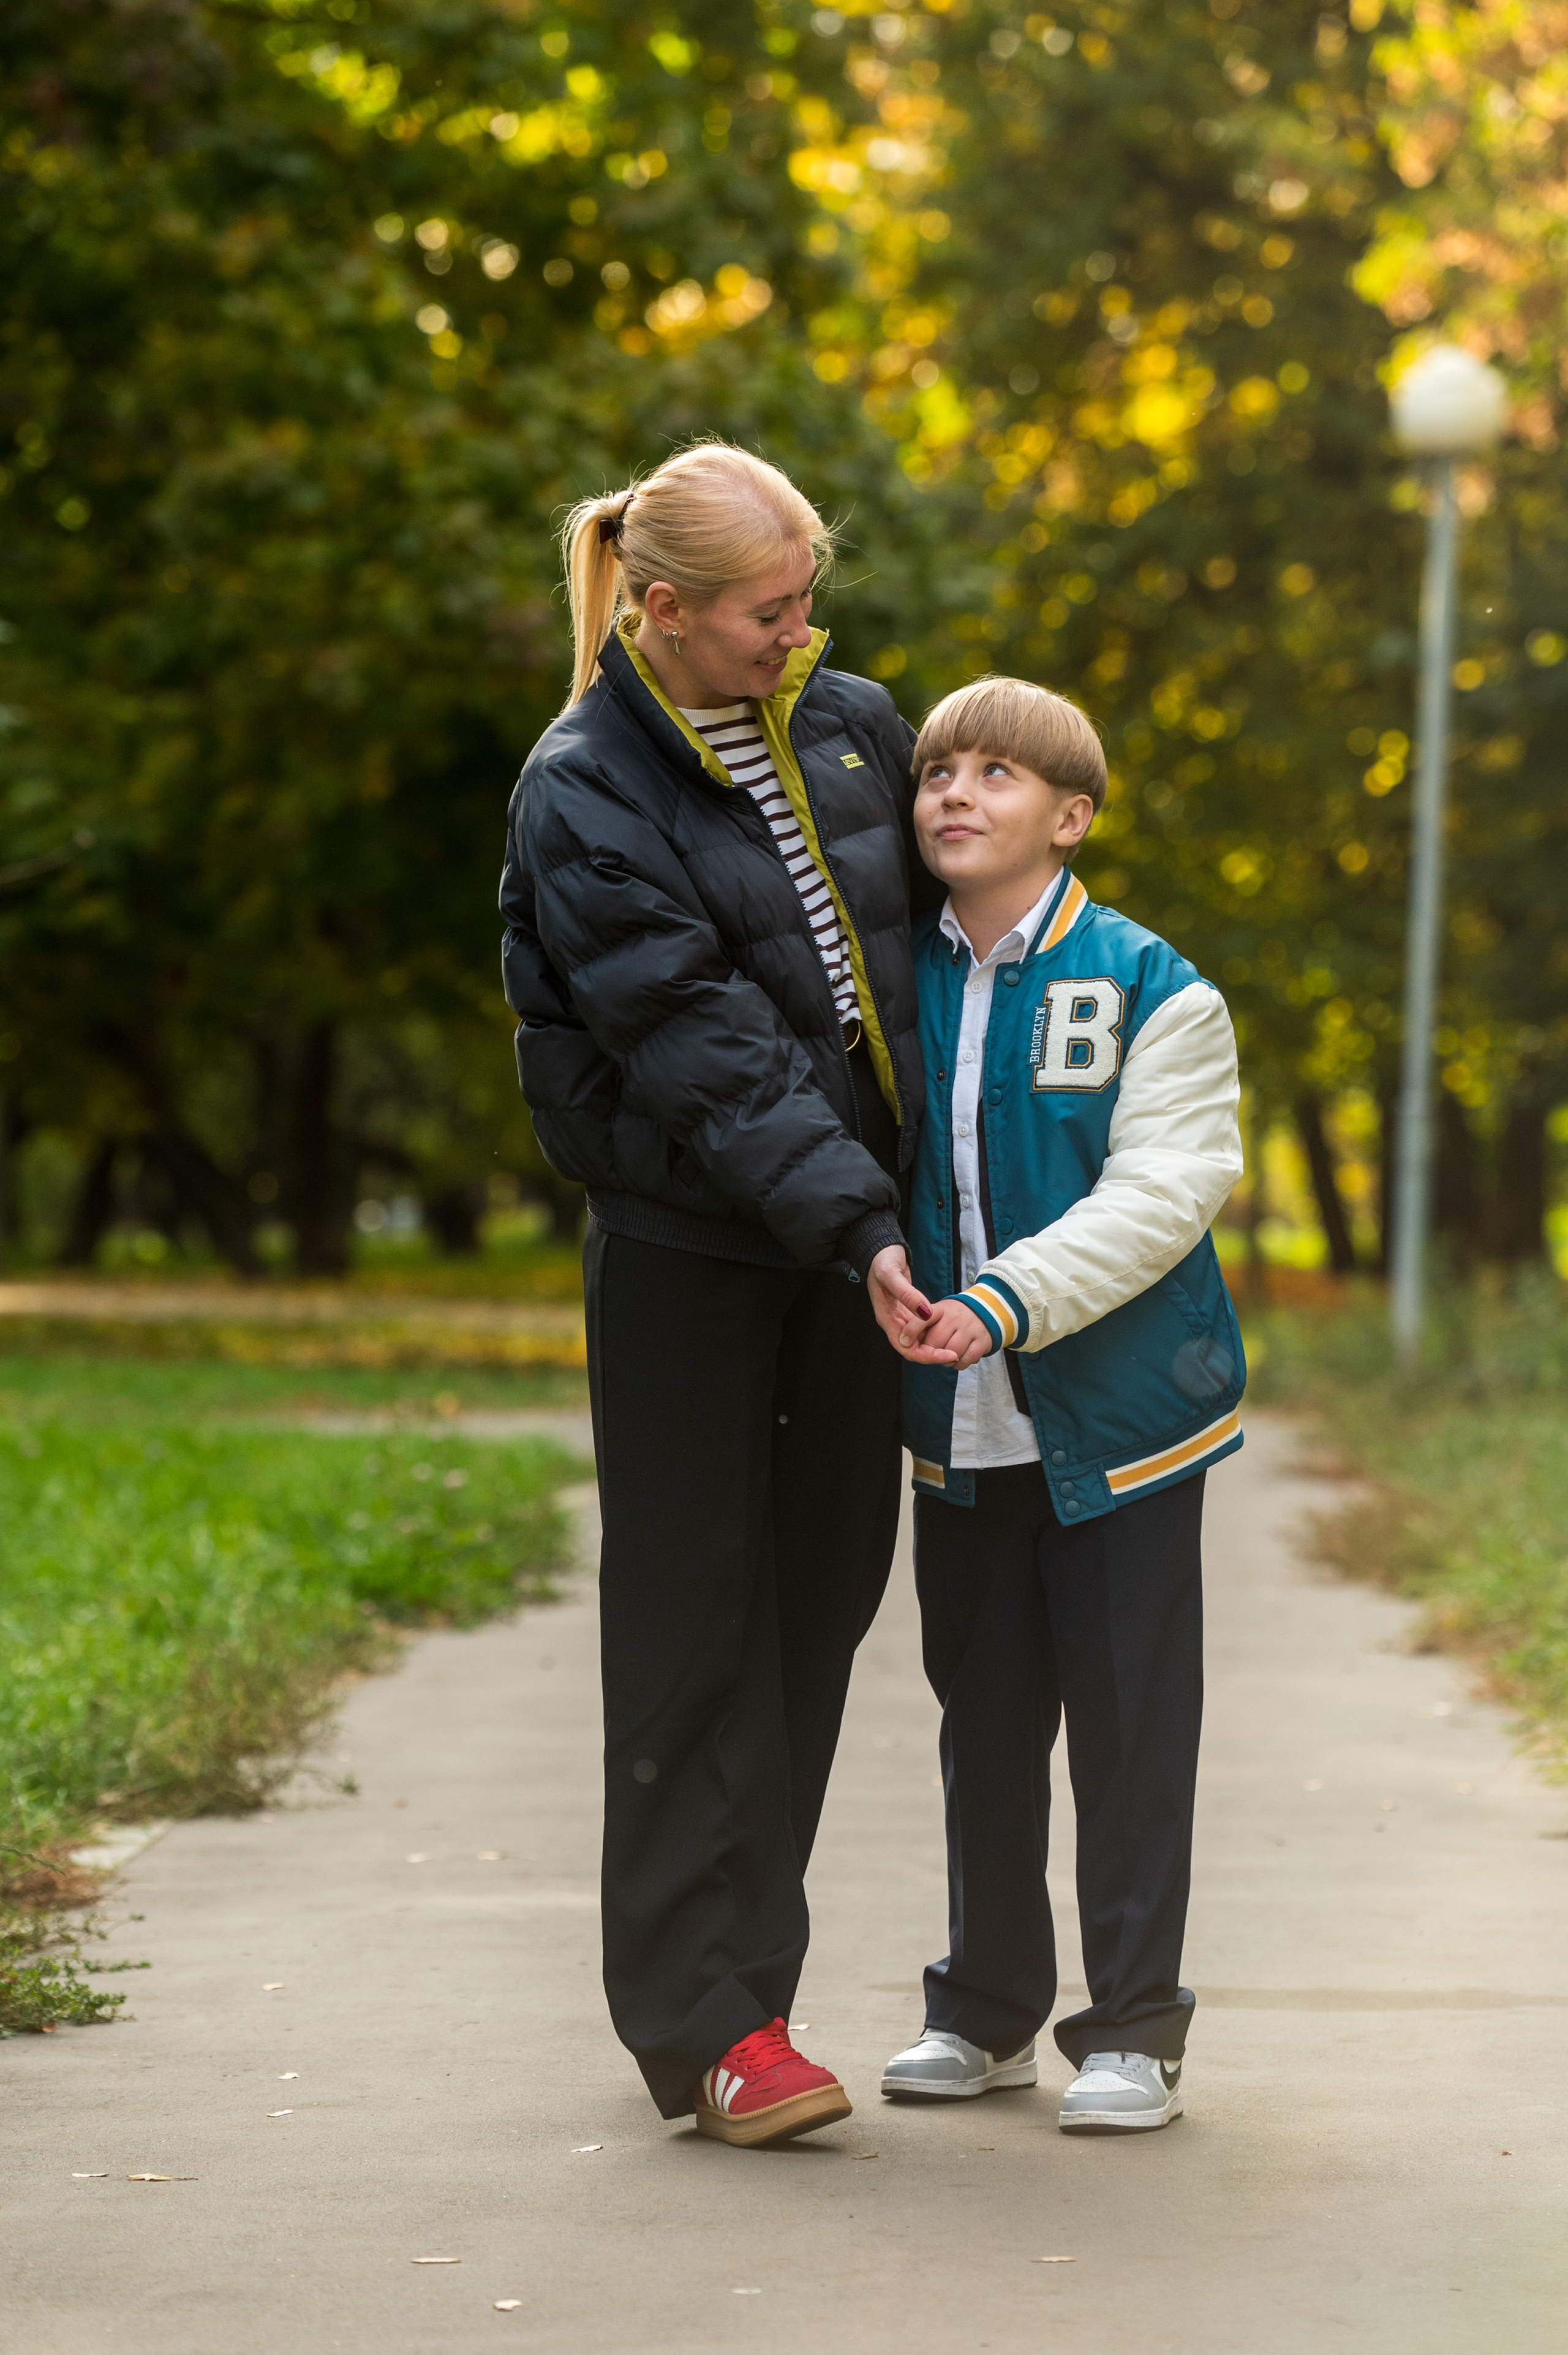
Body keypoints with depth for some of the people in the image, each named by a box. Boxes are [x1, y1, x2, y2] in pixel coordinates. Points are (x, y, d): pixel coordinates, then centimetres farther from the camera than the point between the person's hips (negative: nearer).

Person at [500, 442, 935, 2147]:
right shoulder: (585, 794, -11)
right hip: (684, 1252, -6)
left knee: (821, 1600, 8)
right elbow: (702, 1045, -18)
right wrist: (854, 1227, -26)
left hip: (853, 1235, 6)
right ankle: (701, 2024, 3)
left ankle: (740, 1985, 18)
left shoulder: (853, 726, 7)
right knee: (695, 1621, -2)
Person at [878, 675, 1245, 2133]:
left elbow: (1161, 1192, -16)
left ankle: (1133, 2027, 11)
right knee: (984, 1722, 13)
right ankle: (986, 2011, 25)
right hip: (959, 1426, 4)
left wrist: (1010, 1299, -26)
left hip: (1117, 1417, -4)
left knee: (1130, 1725, 1)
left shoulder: (1149, 991, -7)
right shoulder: (890, 981, 5)